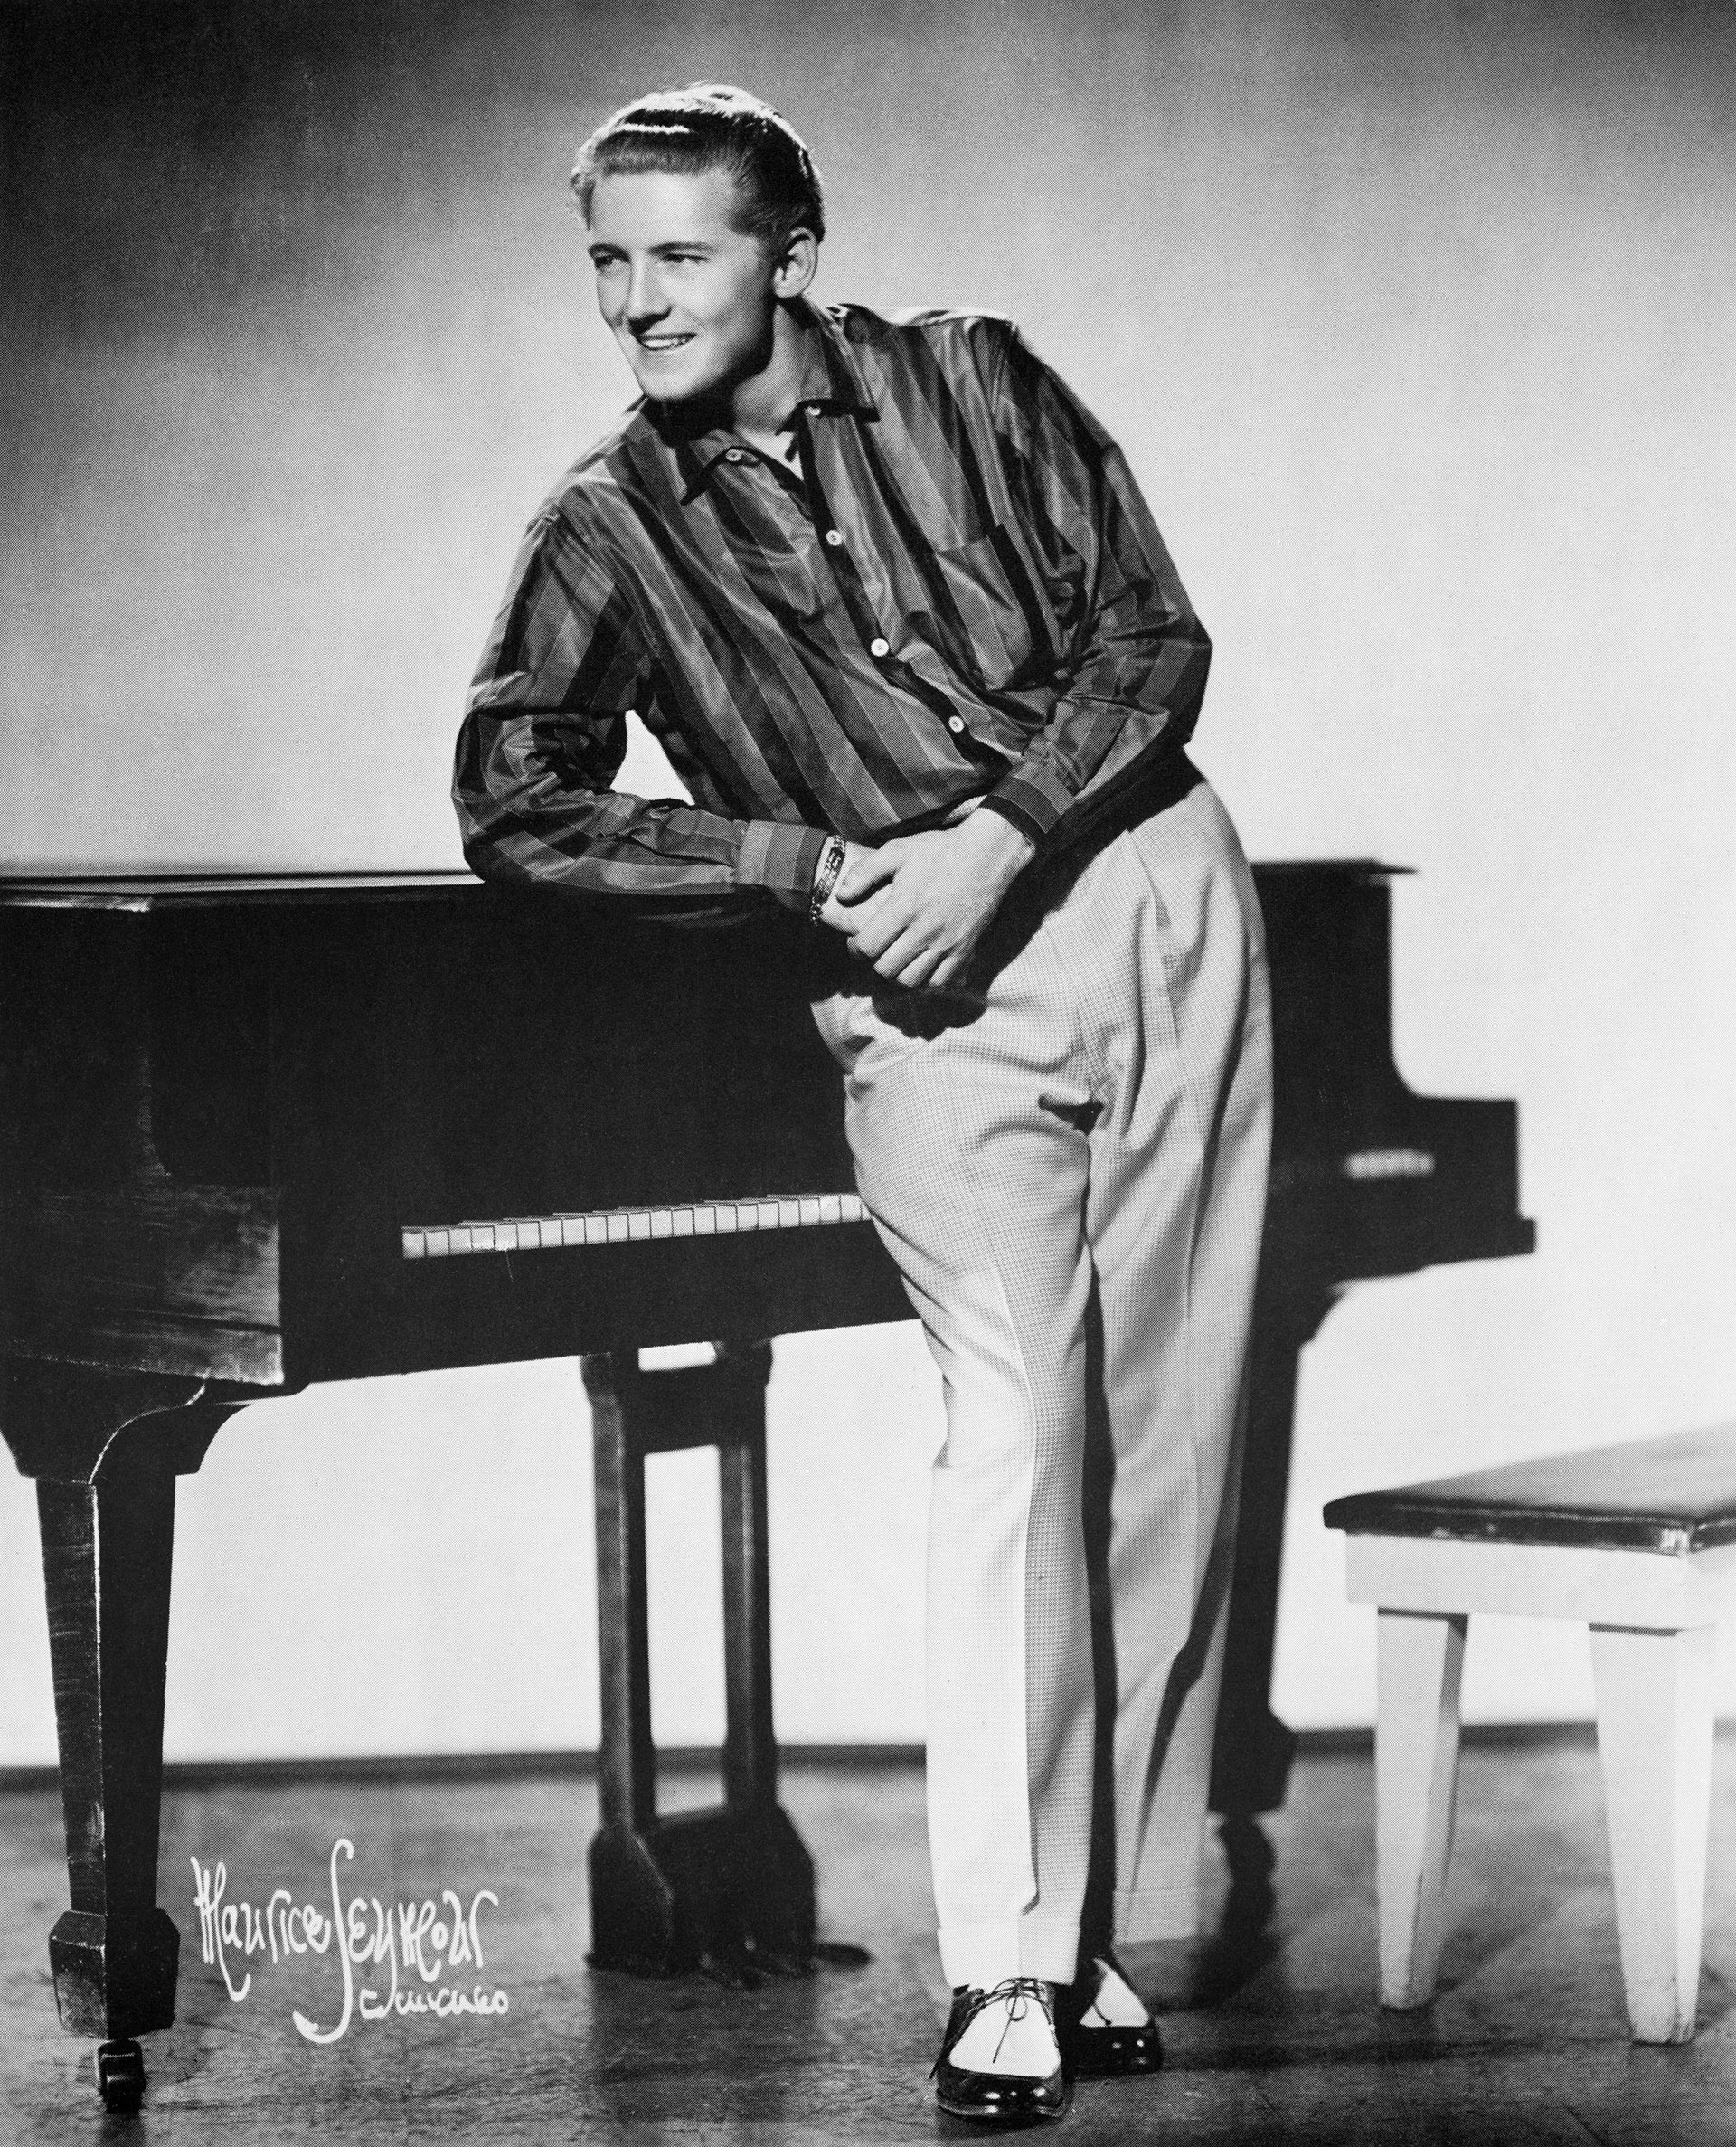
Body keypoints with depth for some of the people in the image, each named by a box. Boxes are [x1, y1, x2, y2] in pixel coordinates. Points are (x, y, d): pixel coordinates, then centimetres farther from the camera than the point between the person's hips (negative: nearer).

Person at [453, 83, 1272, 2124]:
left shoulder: (966, 384, 2)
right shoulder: (607, 533, 0)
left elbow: (1154, 636, -2)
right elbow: (516, 808, -9)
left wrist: (1002, 838, -17)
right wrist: (826, 863, -17)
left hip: (1150, 890, 2)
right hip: (923, 987, -2)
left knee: (1162, 1436, 2)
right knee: (1017, 1417, -16)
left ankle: (1101, 1917, 9)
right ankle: (1007, 1968, -14)